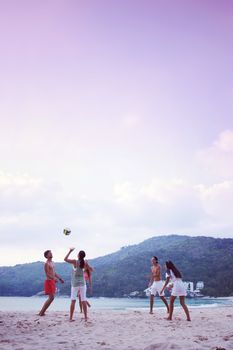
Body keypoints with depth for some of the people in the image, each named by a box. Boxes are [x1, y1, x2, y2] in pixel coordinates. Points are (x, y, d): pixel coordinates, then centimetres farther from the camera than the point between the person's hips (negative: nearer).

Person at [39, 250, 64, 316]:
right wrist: (54, 278, -33)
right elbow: (47, 274, -20)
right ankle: (42, 312, -2)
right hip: (49, 281, -9)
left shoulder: (52, 263, 16)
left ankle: (42, 311, 17)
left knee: (52, 298, 10)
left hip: (52, 281, 9)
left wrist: (60, 279, 19)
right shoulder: (47, 264, -12)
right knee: (51, 298, -10)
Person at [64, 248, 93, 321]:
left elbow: (65, 259, -1)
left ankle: (71, 318, -1)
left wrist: (70, 251, 4)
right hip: (82, 283, 2)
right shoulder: (85, 263, -3)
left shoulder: (75, 262, -10)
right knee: (83, 301, 5)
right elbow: (91, 270, 7)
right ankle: (85, 317, 7)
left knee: (73, 301, 1)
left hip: (75, 284, -2)